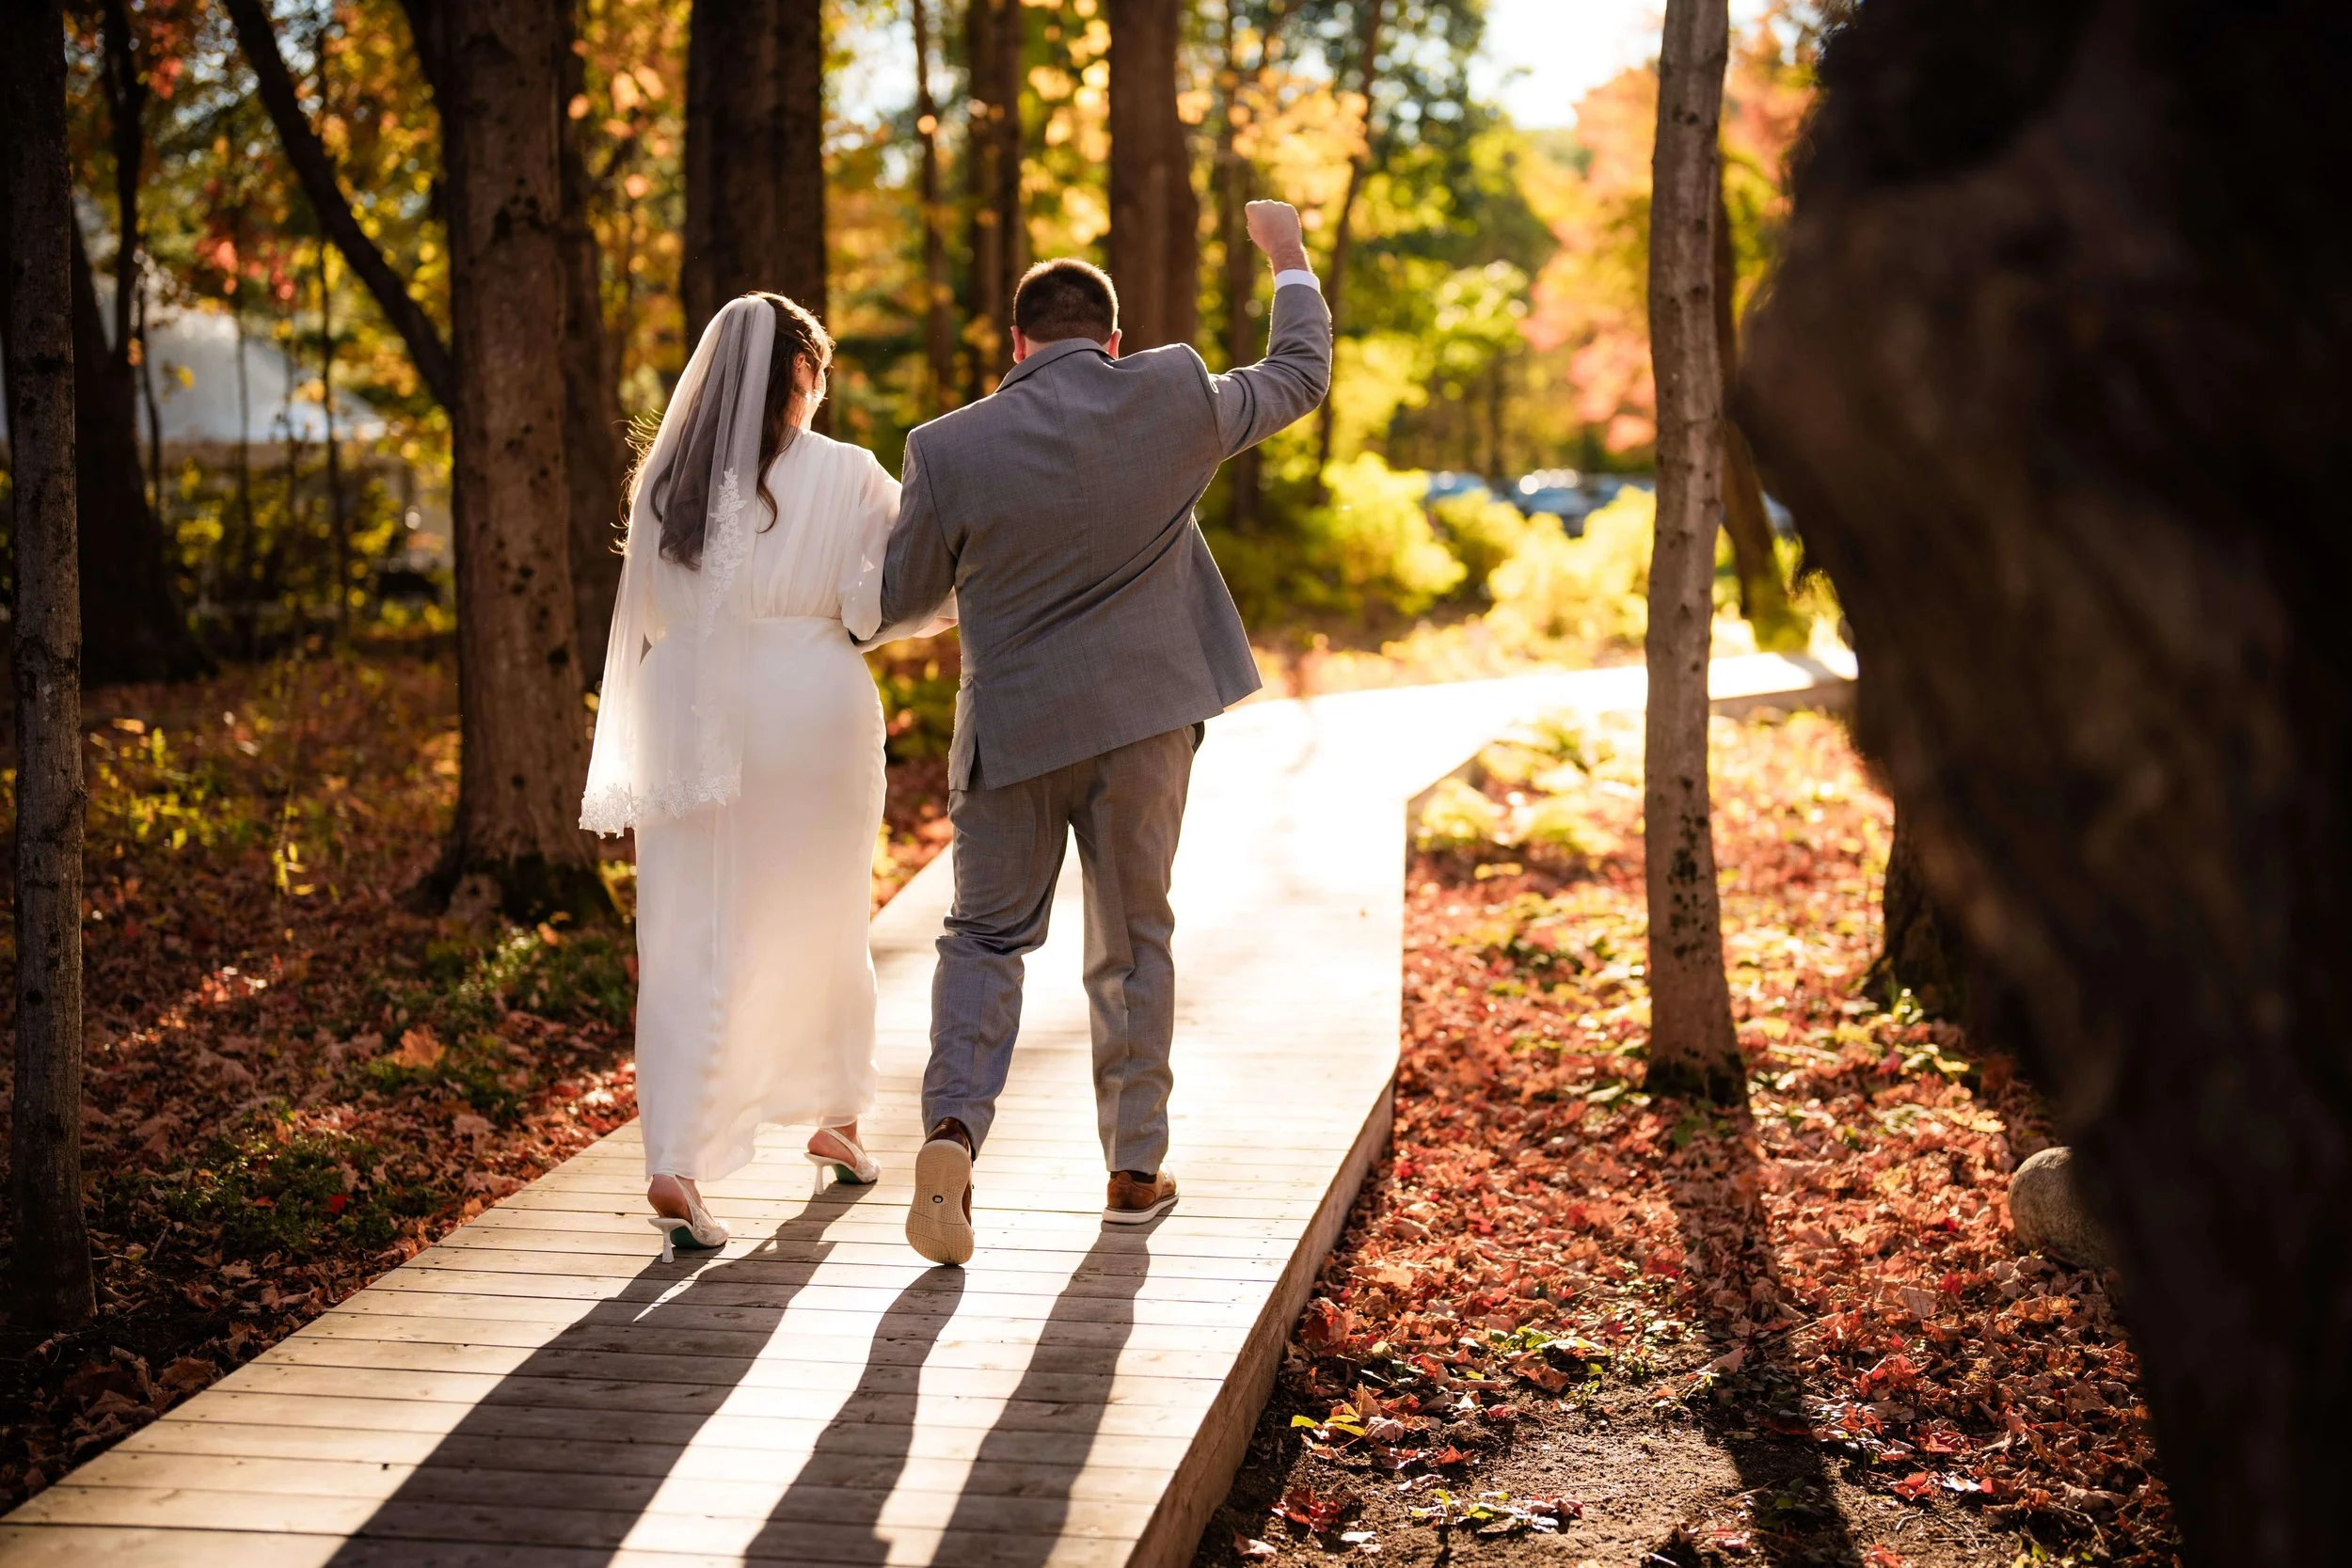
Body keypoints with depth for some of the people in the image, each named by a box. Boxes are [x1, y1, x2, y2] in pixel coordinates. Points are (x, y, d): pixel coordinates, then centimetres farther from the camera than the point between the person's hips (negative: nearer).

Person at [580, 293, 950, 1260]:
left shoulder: (668, 479, 4)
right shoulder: (847, 477, -6)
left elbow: (647, 616, 10)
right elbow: (879, 605, -8)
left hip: (690, 722, 2)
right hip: (812, 716, -1)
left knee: (690, 943, 1)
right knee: (822, 928, 18)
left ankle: (675, 1164, -13)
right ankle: (838, 1119, 35)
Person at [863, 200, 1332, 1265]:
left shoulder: (951, 449, -10)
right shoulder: (1173, 398, -7)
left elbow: (900, 602, 0)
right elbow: (1300, 377, 11)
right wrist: (1289, 262, 26)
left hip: (1011, 727, -1)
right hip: (1146, 721, 1)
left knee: (987, 936, 11)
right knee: (1134, 942, 14)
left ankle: (953, 1125, -11)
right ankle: (1135, 1168, 20)